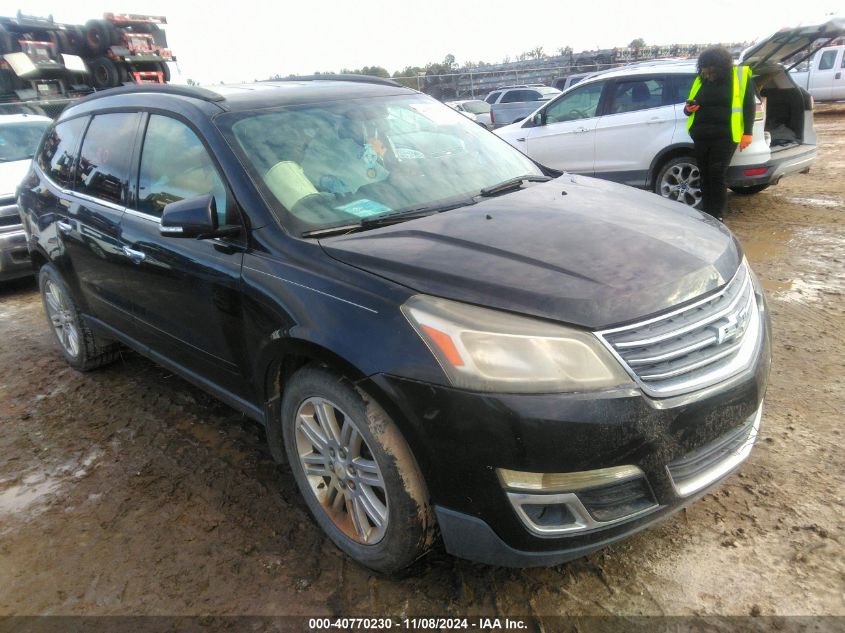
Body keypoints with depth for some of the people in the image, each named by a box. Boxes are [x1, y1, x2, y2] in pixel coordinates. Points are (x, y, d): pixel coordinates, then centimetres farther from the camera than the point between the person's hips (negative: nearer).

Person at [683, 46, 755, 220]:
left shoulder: (740, 76, 4)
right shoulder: (701, 80, 15)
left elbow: (748, 105, 1)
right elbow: (690, 106, 22)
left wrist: (747, 132, -7)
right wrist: (688, 109, -3)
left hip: (724, 136, -4)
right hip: (701, 136, 4)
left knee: (717, 175, -9)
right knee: (705, 176, 7)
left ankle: (716, 216, -2)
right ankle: (706, 214, 15)